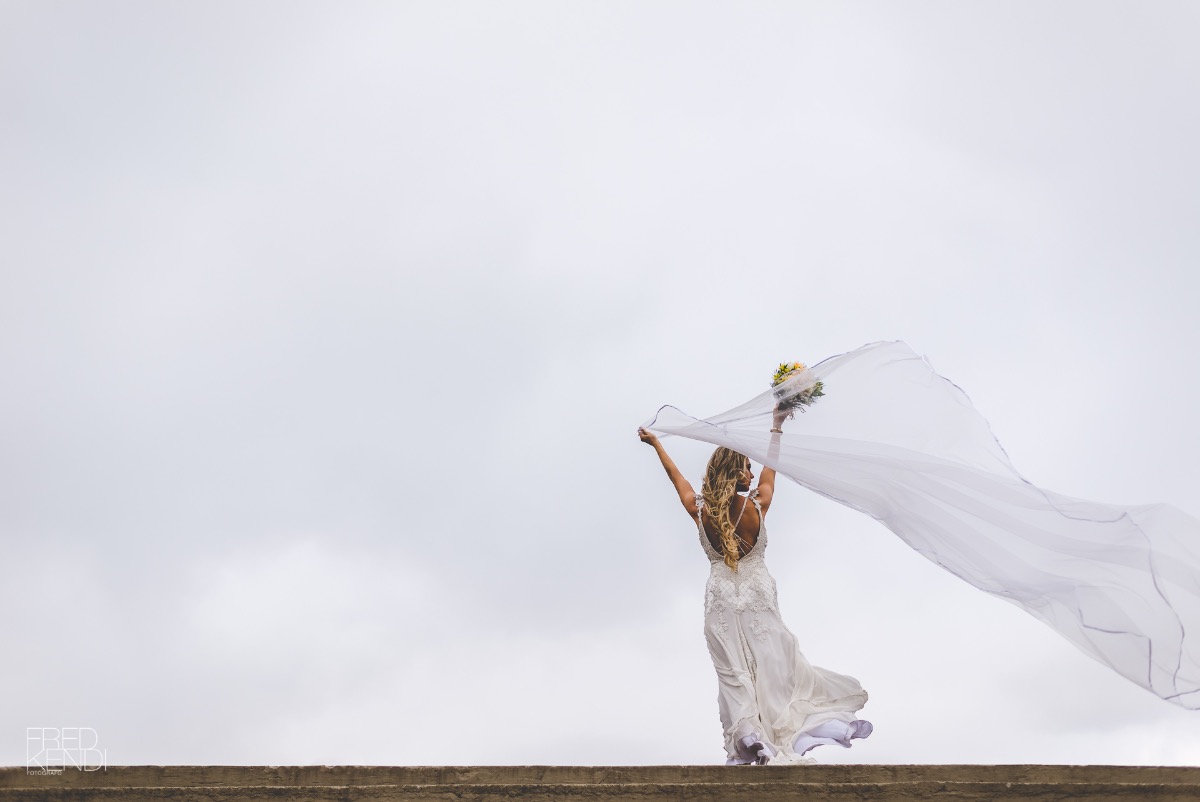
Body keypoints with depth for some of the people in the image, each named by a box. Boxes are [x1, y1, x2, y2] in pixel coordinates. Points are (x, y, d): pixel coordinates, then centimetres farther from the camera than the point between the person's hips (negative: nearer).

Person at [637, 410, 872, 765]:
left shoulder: (699, 510, -7)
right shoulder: (756, 507, -12)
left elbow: (676, 476, 9)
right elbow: (770, 469, 4)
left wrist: (655, 443, 25)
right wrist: (776, 426, 18)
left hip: (721, 599, 2)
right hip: (757, 594, -2)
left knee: (733, 669, 5)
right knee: (773, 662, 3)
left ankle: (746, 730, -7)